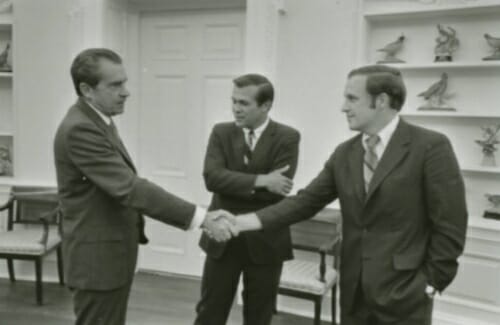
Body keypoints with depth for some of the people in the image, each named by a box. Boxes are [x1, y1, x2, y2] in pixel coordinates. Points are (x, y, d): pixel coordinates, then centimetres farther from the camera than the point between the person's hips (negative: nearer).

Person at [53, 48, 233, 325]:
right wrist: (200, 218, -33)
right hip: (97, 257, -10)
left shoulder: (98, 121, 9)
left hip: (111, 251, 10)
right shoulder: (79, 129, -23)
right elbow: (128, 188, -31)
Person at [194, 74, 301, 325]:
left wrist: (234, 186, -13)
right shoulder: (221, 132, 0)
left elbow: (278, 188, -18)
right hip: (223, 238, 2)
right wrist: (260, 181, -23)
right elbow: (212, 177, -16)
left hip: (265, 241, -1)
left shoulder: (287, 137, -7)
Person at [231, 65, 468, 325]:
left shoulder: (431, 147, -11)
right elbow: (306, 201, 3)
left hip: (403, 295, -5)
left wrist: (430, 283, -9)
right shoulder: (345, 153, 6)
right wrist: (246, 221, -6)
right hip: (353, 291, 5)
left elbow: (449, 225, -10)